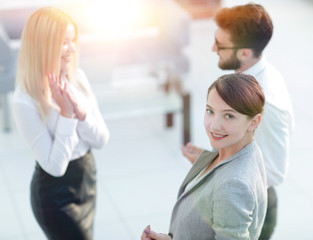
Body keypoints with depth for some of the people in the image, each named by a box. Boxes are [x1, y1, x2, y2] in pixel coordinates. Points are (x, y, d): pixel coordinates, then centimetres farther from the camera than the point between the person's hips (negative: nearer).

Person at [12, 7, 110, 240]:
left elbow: (101, 139, -3)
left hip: (87, 181, 6)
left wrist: (81, 112, -22)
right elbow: (55, 166, -23)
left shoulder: (78, 77, -7)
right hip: (56, 196, -6)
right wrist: (67, 114, -28)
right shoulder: (26, 101, -24)